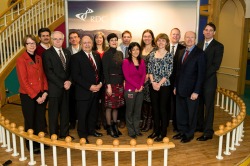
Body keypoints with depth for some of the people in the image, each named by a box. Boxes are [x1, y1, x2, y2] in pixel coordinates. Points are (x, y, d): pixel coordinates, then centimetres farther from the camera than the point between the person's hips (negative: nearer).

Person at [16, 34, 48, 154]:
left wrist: (45, 92, -4)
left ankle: (40, 142, 29)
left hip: (41, 94, 5)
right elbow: (23, 82, -14)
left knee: (40, 120, 13)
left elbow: (43, 76, 9)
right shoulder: (21, 60, -10)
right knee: (30, 121, 9)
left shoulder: (38, 58, 8)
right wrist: (35, 96, -14)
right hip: (28, 96, -5)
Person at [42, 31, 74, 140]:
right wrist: (62, 84, -14)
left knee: (65, 112, 13)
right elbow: (49, 73, -12)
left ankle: (64, 134, 26)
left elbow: (70, 69, 11)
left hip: (66, 87, 5)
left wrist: (69, 81, -6)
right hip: (54, 88, -5)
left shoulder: (67, 52, 12)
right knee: (54, 113, 5)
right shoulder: (47, 53, -5)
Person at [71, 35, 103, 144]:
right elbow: (75, 76, -14)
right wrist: (89, 86, -17)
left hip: (96, 90, 6)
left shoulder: (97, 56, 11)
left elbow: (100, 71, 16)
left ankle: (91, 130, 34)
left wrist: (100, 83, -2)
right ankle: (83, 135, 21)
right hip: (83, 91, -5)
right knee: (82, 114, 5)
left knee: (93, 112, 16)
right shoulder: (76, 57, -7)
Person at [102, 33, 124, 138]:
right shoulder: (106, 54, -7)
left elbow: (122, 68, 13)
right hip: (111, 82, -6)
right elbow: (105, 71, -11)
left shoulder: (120, 53, 11)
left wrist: (124, 81, 7)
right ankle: (109, 127, 13)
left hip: (120, 82, 6)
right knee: (110, 106, 1)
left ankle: (115, 126, 25)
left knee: (116, 105, 13)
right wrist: (108, 85, -16)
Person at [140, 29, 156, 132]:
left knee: (150, 99, 1)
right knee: (143, 99, 8)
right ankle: (144, 120, 20)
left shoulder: (155, 50, -4)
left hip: (151, 78, -4)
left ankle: (149, 122, 14)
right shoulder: (141, 49, 11)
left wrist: (149, 75, -14)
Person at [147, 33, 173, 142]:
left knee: (163, 108, 3)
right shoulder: (152, 54, 8)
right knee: (155, 108, 11)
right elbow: (149, 70, 5)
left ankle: (163, 133, 16)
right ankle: (156, 130, 25)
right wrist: (153, 82, -7)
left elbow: (169, 72, -8)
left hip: (164, 85, -4)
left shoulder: (169, 55, -4)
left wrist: (159, 84, -12)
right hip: (153, 85, 4)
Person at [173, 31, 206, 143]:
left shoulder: (200, 53, -10)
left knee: (191, 113, 10)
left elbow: (201, 74, -13)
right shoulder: (182, 52, 10)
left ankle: (189, 134, 28)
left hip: (191, 90, -6)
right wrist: (176, 86, 11)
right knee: (180, 112, 14)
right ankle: (182, 131, 32)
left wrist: (196, 91, -17)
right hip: (180, 89, 6)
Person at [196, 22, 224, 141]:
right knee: (199, 104, 13)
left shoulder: (218, 46, -5)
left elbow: (216, 65, -13)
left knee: (209, 106, 1)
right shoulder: (199, 45, 12)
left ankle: (208, 132, 9)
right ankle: (200, 125, 29)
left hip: (209, 80, -5)